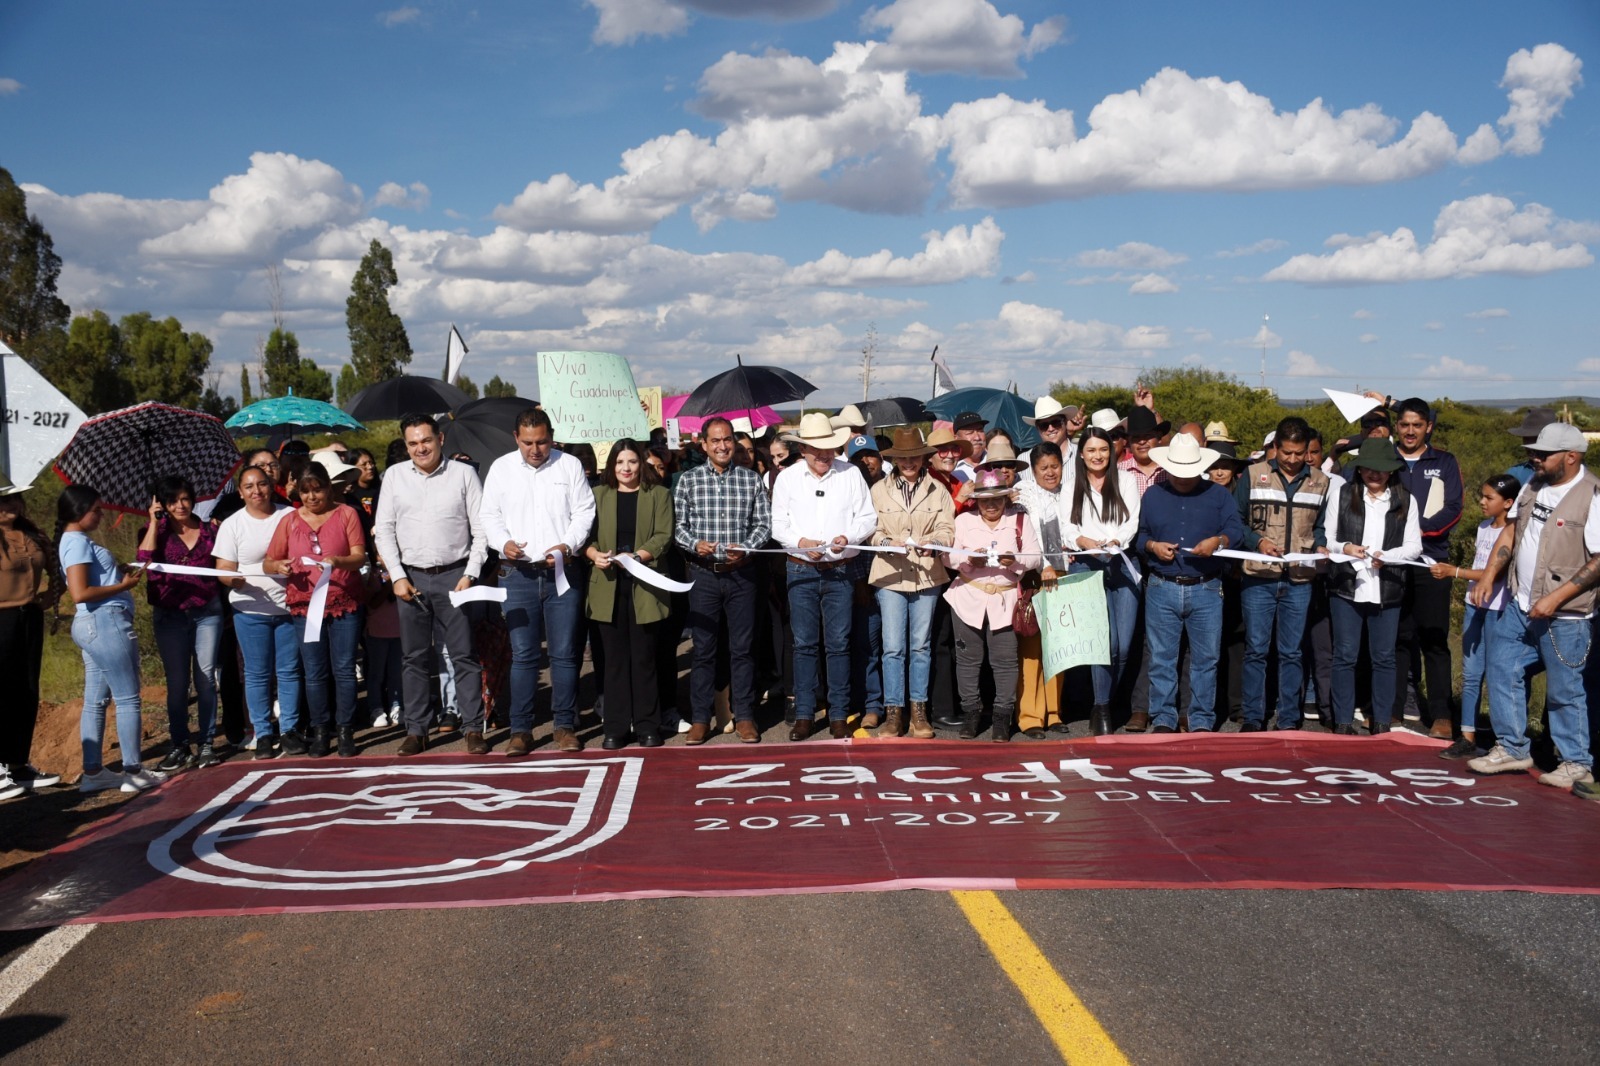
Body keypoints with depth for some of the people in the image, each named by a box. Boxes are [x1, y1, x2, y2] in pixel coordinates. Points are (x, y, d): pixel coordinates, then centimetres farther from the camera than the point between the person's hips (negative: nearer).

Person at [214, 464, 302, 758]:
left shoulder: (290, 516, 6)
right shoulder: (232, 524, 3)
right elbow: (223, 569, -1)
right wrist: (233, 580, -22)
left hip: (289, 605, 1)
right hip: (250, 610, -1)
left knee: (289, 670, 5)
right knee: (257, 673, 3)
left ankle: (290, 729, 15)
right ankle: (262, 734, 12)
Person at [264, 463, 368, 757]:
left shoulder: (346, 514, 3)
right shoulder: (289, 521, 9)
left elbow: (360, 556, -6)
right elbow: (268, 562, 10)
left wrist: (338, 562, -26)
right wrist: (279, 566, -14)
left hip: (344, 603, -2)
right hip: (304, 606, 2)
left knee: (344, 669, -1)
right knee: (314, 673, 4)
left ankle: (346, 731, 6)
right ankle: (320, 731, 12)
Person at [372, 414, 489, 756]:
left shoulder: (463, 474, 0)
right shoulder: (395, 476, 6)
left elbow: (481, 529, 0)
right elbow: (384, 530, 7)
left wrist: (470, 574, -8)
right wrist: (397, 576, -2)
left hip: (454, 575, -2)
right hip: (411, 577, 2)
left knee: (463, 655, -1)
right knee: (414, 658, 8)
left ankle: (473, 728, 6)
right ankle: (416, 730, 15)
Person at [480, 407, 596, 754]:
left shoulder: (569, 465, 5)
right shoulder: (501, 468, 8)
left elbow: (584, 511, 3)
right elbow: (489, 515, 10)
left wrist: (567, 546, -12)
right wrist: (503, 542, -8)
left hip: (562, 571, 0)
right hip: (518, 573, 1)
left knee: (564, 653, 3)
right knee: (523, 654, 2)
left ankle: (566, 726, 12)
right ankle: (521, 729, 8)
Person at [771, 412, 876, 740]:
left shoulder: (850, 474, 3)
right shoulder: (788, 477, 4)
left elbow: (868, 518, 3)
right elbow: (777, 525, 5)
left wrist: (848, 537, -15)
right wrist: (801, 542, -13)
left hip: (840, 571, 0)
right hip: (801, 571, 1)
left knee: (838, 644, 2)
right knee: (804, 644, 4)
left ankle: (839, 715, 10)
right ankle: (804, 715, 12)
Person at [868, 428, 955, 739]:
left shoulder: (937, 490, 8)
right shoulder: (879, 490, 6)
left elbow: (947, 528, 1)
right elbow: (871, 530, 3)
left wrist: (933, 543, -19)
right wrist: (887, 542, -17)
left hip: (926, 574, 1)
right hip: (890, 574, -1)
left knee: (921, 645, 7)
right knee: (893, 646, -3)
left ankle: (919, 710, 14)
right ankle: (893, 711, 3)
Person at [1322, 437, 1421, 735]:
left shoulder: (1405, 501, 7)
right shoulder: (1342, 496, 6)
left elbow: (1414, 546, 4)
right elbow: (1326, 540, 7)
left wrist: (1387, 556, -14)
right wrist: (1343, 548, -14)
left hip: (1387, 590, 1)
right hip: (1346, 586, 0)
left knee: (1384, 657, 6)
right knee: (1345, 655, 3)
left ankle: (1382, 722, 16)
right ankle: (1343, 722, 10)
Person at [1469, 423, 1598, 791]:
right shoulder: (1534, 486, 6)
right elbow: (1511, 531, 15)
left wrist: (1555, 598, -21)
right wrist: (1488, 576, 6)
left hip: (1564, 615, -7)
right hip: (1519, 605, 7)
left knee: (1564, 690, 2)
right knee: (1502, 671, 11)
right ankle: (1511, 749, 25)